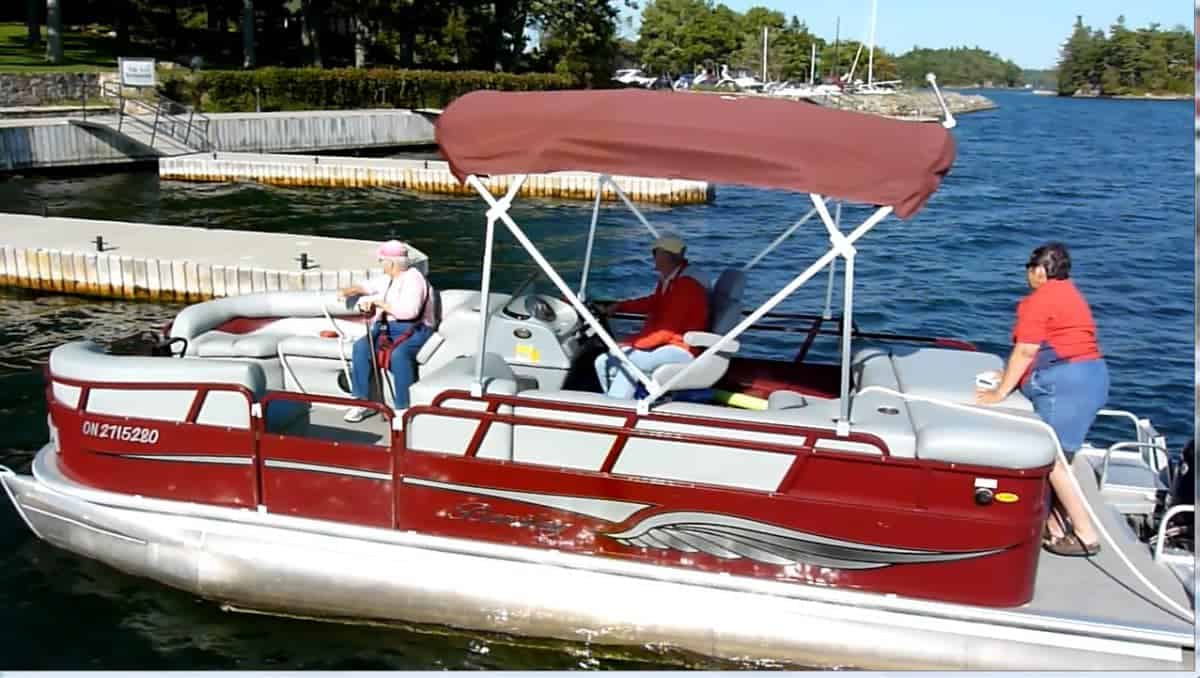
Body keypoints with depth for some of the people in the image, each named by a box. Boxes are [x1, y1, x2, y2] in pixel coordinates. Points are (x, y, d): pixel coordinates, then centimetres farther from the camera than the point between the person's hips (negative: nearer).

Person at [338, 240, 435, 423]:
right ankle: (363, 402, -14)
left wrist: (379, 303, -21)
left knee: (398, 354, -37)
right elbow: (367, 286, 26)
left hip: (413, 331, -7)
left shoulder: (413, 279, -14)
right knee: (360, 347, -19)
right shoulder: (387, 278, 13)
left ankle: (403, 408, -28)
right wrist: (348, 290, 5)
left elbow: (409, 311, -27)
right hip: (386, 328, 8)